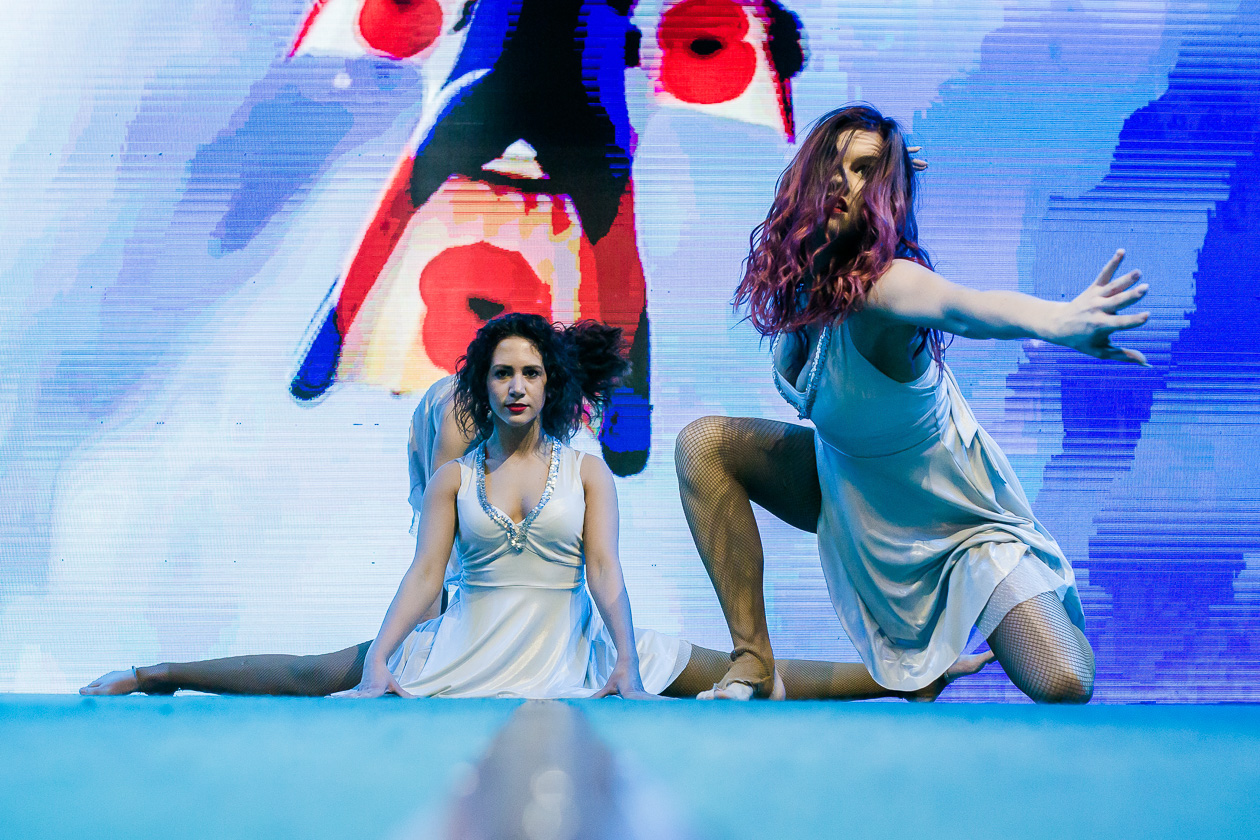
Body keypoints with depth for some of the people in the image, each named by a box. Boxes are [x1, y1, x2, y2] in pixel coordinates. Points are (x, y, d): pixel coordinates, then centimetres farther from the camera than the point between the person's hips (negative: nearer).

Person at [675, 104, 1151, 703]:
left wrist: (1057, 321, -77)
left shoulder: (883, 283, -34)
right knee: (703, 445, -12)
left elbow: (962, 307, -58)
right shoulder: (803, 275, -15)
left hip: (956, 514, -6)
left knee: (1063, 686, -20)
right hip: (847, 490, 6)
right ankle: (753, 663, -6)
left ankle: (932, 666, 15)